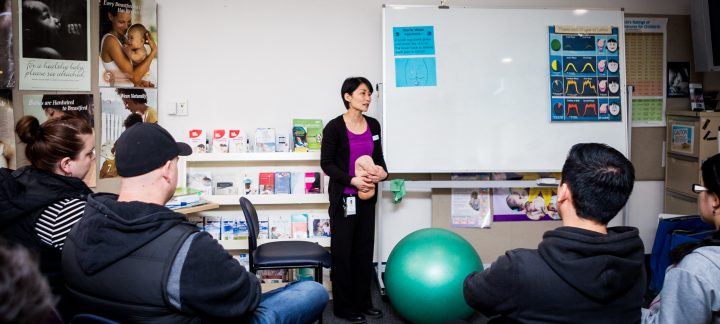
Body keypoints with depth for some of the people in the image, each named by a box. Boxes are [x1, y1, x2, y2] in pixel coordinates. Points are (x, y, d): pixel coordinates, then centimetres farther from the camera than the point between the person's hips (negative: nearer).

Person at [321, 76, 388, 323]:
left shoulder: (373, 125, 5)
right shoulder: (335, 127, -11)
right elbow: (326, 163, -10)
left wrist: (383, 172, -8)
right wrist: (353, 180, -20)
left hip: (367, 196, 6)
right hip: (343, 197, -6)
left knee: (365, 248, 11)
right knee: (343, 250, 2)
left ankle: (363, 301, 24)